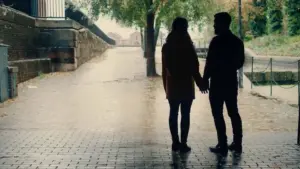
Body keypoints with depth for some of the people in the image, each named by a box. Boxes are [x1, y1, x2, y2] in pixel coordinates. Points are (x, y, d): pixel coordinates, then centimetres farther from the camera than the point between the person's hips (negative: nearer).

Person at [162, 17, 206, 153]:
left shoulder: (166, 46, 4)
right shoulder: (187, 46, -9)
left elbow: (165, 68, 7)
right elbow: (194, 67, -9)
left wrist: (166, 86, 13)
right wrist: (200, 83, 0)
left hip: (172, 85, 4)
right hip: (186, 84, -4)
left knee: (173, 113, 9)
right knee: (185, 114, 0)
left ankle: (175, 143, 12)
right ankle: (183, 144, 1)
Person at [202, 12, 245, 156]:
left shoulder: (217, 41, -15)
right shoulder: (237, 41, 8)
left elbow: (210, 63, -15)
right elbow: (240, 62, 15)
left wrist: (205, 79, -5)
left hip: (218, 82, -7)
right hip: (231, 82, 7)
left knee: (218, 115, -1)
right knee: (233, 112, 13)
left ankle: (223, 146, 0)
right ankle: (237, 144, 17)